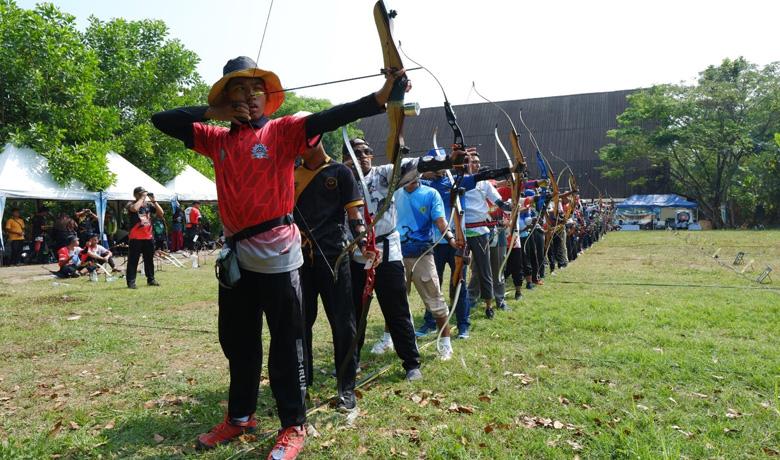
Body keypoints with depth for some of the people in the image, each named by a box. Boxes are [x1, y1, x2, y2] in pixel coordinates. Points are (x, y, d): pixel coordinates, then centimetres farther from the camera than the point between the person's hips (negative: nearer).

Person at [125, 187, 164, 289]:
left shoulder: (149, 204, 9)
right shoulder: (130, 204, -3)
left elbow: (161, 213, 1)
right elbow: (134, 208, -27)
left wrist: (154, 201, -5)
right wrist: (142, 198, -16)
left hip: (148, 237, 5)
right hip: (136, 238, -5)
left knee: (149, 260, 14)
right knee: (133, 260, -3)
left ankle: (151, 279, 24)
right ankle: (131, 282, 0)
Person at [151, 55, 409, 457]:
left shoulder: (282, 131, -2)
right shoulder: (216, 140, 12)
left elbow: (329, 118, -17)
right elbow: (162, 120, 12)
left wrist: (381, 97, -31)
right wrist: (214, 113, 0)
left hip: (275, 252, -5)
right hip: (236, 254, 6)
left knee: (286, 342, 3)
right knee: (236, 340, 18)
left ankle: (293, 426, 19)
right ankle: (240, 417, 37)